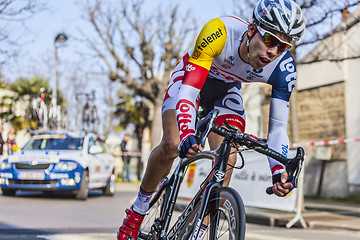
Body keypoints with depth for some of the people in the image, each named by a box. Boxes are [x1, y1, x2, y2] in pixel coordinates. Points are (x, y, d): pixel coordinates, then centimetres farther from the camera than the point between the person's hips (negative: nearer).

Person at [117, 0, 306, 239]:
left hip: (226, 90, 3)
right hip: (191, 75, -3)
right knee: (172, 145, -22)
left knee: (228, 159, -18)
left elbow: (278, 127, -23)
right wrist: (187, 134, -61)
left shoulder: (284, 68, -30)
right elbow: (189, 90, -43)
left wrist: (279, 170, -40)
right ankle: (138, 209, 3)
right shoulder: (220, 32, -41)